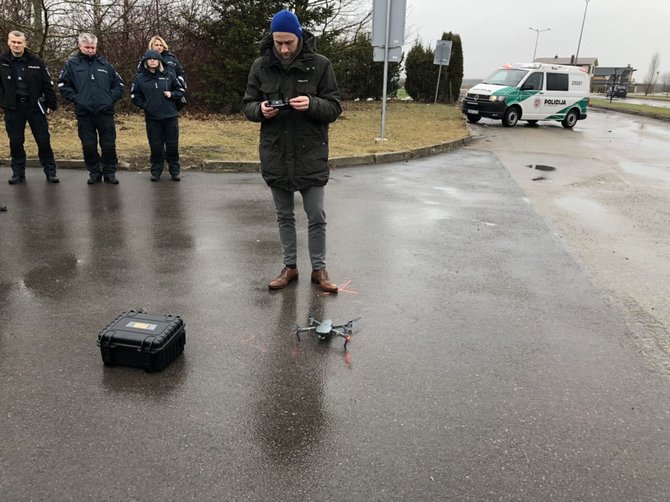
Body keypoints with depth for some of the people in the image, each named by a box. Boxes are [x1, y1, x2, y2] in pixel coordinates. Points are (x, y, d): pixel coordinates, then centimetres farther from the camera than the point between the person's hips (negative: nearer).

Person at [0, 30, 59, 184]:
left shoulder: (36, 62, -1)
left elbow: (47, 84, 1)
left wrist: (51, 104, -1)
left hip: (35, 107, -1)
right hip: (13, 108, 1)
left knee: (44, 141, 1)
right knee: (16, 142, 7)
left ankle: (50, 172, 11)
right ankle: (18, 173, 17)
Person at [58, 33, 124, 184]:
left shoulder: (105, 64, 8)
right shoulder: (72, 64, 4)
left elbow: (119, 84, 12)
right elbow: (63, 85, 3)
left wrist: (111, 98, 1)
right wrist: (76, 99, -6)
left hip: (105, 112, 0)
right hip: (84, 113, 0)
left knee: (109, 145, 2)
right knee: (88, 146, 4)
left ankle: (110, 173, 14)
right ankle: (94, 173, 17)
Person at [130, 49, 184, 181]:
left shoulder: (168, 76, 4)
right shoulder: (140, 78, 2)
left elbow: (180, 90, 10)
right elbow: (135, 96, 6)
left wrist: (172, 95, -7)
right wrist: (145, 106, -6)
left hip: (171, 116, 1)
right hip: (152, 118, 0)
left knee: (173, 145, 5)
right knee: (156, 146, 4)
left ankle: (174, 170, 16)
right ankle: (156, 170, 17)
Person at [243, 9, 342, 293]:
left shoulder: (319, 65, -5)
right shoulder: (260, 66, 1)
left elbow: (335, 108, -4)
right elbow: (248, 105, 7)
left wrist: (312, 104, -24)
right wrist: (260, 109, -16)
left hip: (311, 155, -2)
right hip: (275, 155, 3)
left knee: (316, 217, 5)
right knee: (284, 216, 13)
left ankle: (318, 269, 21)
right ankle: (290, 266, 28)